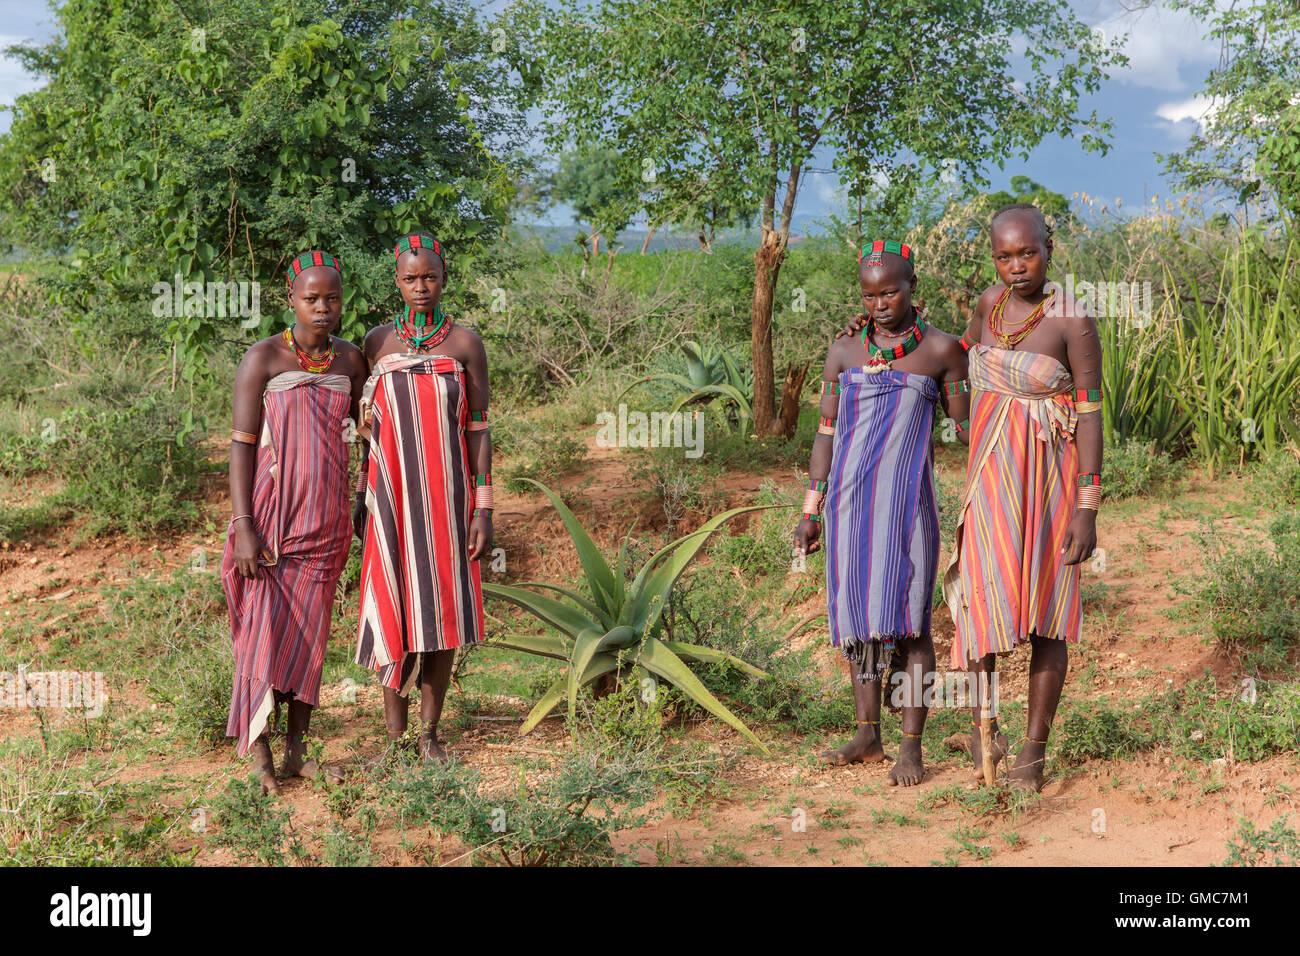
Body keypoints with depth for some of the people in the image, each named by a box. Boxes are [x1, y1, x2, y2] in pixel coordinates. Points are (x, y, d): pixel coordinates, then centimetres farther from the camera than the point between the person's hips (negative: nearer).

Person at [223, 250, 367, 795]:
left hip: (324, 520, 4)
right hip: (271, 518, -4)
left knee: (309, 634, 7)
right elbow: (241, 445, -8)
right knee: (264, 634, -4)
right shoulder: (263, 359, -6)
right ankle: (260, 758, 3)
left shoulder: (349, 361, 8)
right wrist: (243, 527, -15)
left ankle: (297, 751, 14)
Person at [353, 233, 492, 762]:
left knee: (441, 608, 2)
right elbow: (371, 426, 11)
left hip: (446, 495, -1)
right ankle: (395, 731, 11)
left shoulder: (465, 343, 0)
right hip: (392, 495, 1)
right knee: (393, 607, 0)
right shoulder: (378, 341, 6)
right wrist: (362, 495, 8)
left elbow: (478, 429, 0)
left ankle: (430, 733, 12)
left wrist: (483, 507, -5)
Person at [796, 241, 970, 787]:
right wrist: (810, 511, 11)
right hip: (850, 496, 3)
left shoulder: (941, 349, 4)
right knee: (857, 614, 7)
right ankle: (868, 736, 17)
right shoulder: (844, 352, 11)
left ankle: (912, 746, -4)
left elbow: (965, 427, 9)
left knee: (906, 616, -8)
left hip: (907, 496, -3)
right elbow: (826, 433, 13)